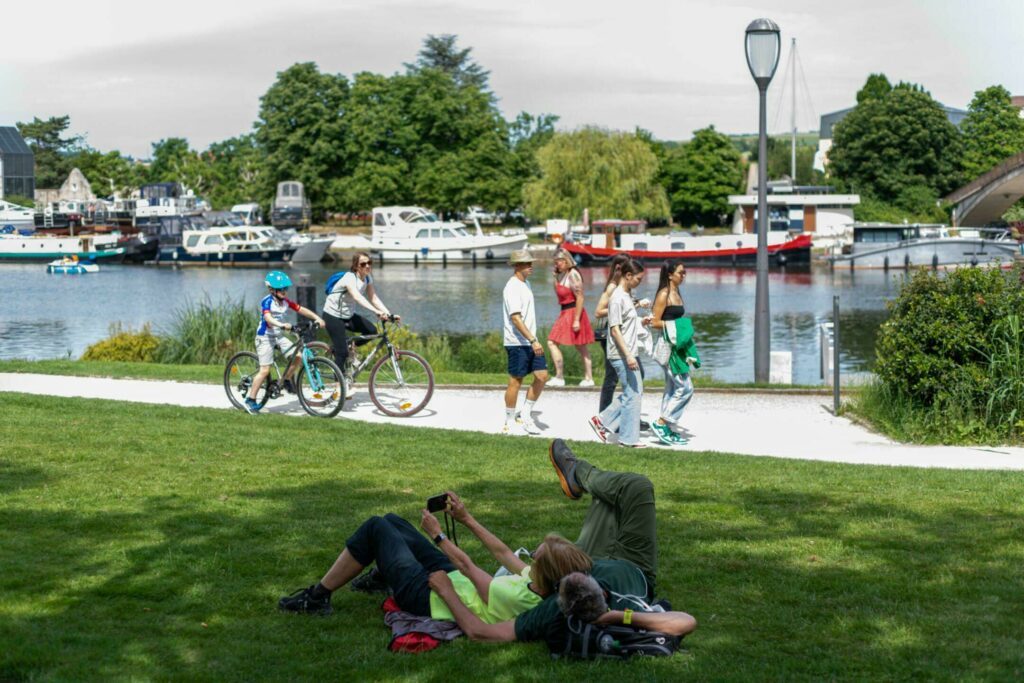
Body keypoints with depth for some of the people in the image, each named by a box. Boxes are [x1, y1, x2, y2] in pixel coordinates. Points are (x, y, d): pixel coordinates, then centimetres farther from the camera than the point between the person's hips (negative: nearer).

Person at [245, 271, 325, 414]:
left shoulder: (285, 301, 3)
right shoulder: (267, 301, -19)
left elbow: (300, 309, 3)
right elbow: (268, 318, -35)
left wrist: (317, 318, -9)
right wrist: (282, 325, -51)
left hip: (278, 336, 7)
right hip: (265, 337, -7)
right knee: (265, 370, -9)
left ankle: (285, 380, 14)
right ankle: (250, 400, 2)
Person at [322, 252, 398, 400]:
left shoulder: (367, 278, -2)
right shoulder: (350, 278, -27)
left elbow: (374, 298, -5)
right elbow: (358, 297, -44)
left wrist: (389, 314, -19)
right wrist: (376, 312, -57)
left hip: (348, 315, 7)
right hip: (333, 315, -7)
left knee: (372, 331, -13)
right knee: (342, 352, -14)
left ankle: (346, 347, 9)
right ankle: (343, 385, -3)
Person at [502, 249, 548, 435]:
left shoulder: (525, 284, 14)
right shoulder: (512, 288, -16)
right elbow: (515, 318, -23)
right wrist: (533, 340, -27)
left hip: (530, 342, 9)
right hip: (517, 343, -9)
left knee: (542, 375, 3)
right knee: (515, 381, -2)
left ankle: (526, 414, 12)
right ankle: (509, 423, 9)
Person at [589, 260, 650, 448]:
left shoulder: (627, 295, 13)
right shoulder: (618, 298, -16)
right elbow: (615, 330, -19)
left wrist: (641, 322, 7)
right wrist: (628, 356, -22)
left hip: (628, 354, 10)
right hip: (622, 355, -10)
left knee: (634, 392, 14)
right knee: (633, 394, -3)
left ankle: (602, 421, 18)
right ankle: (629, 438, 6)